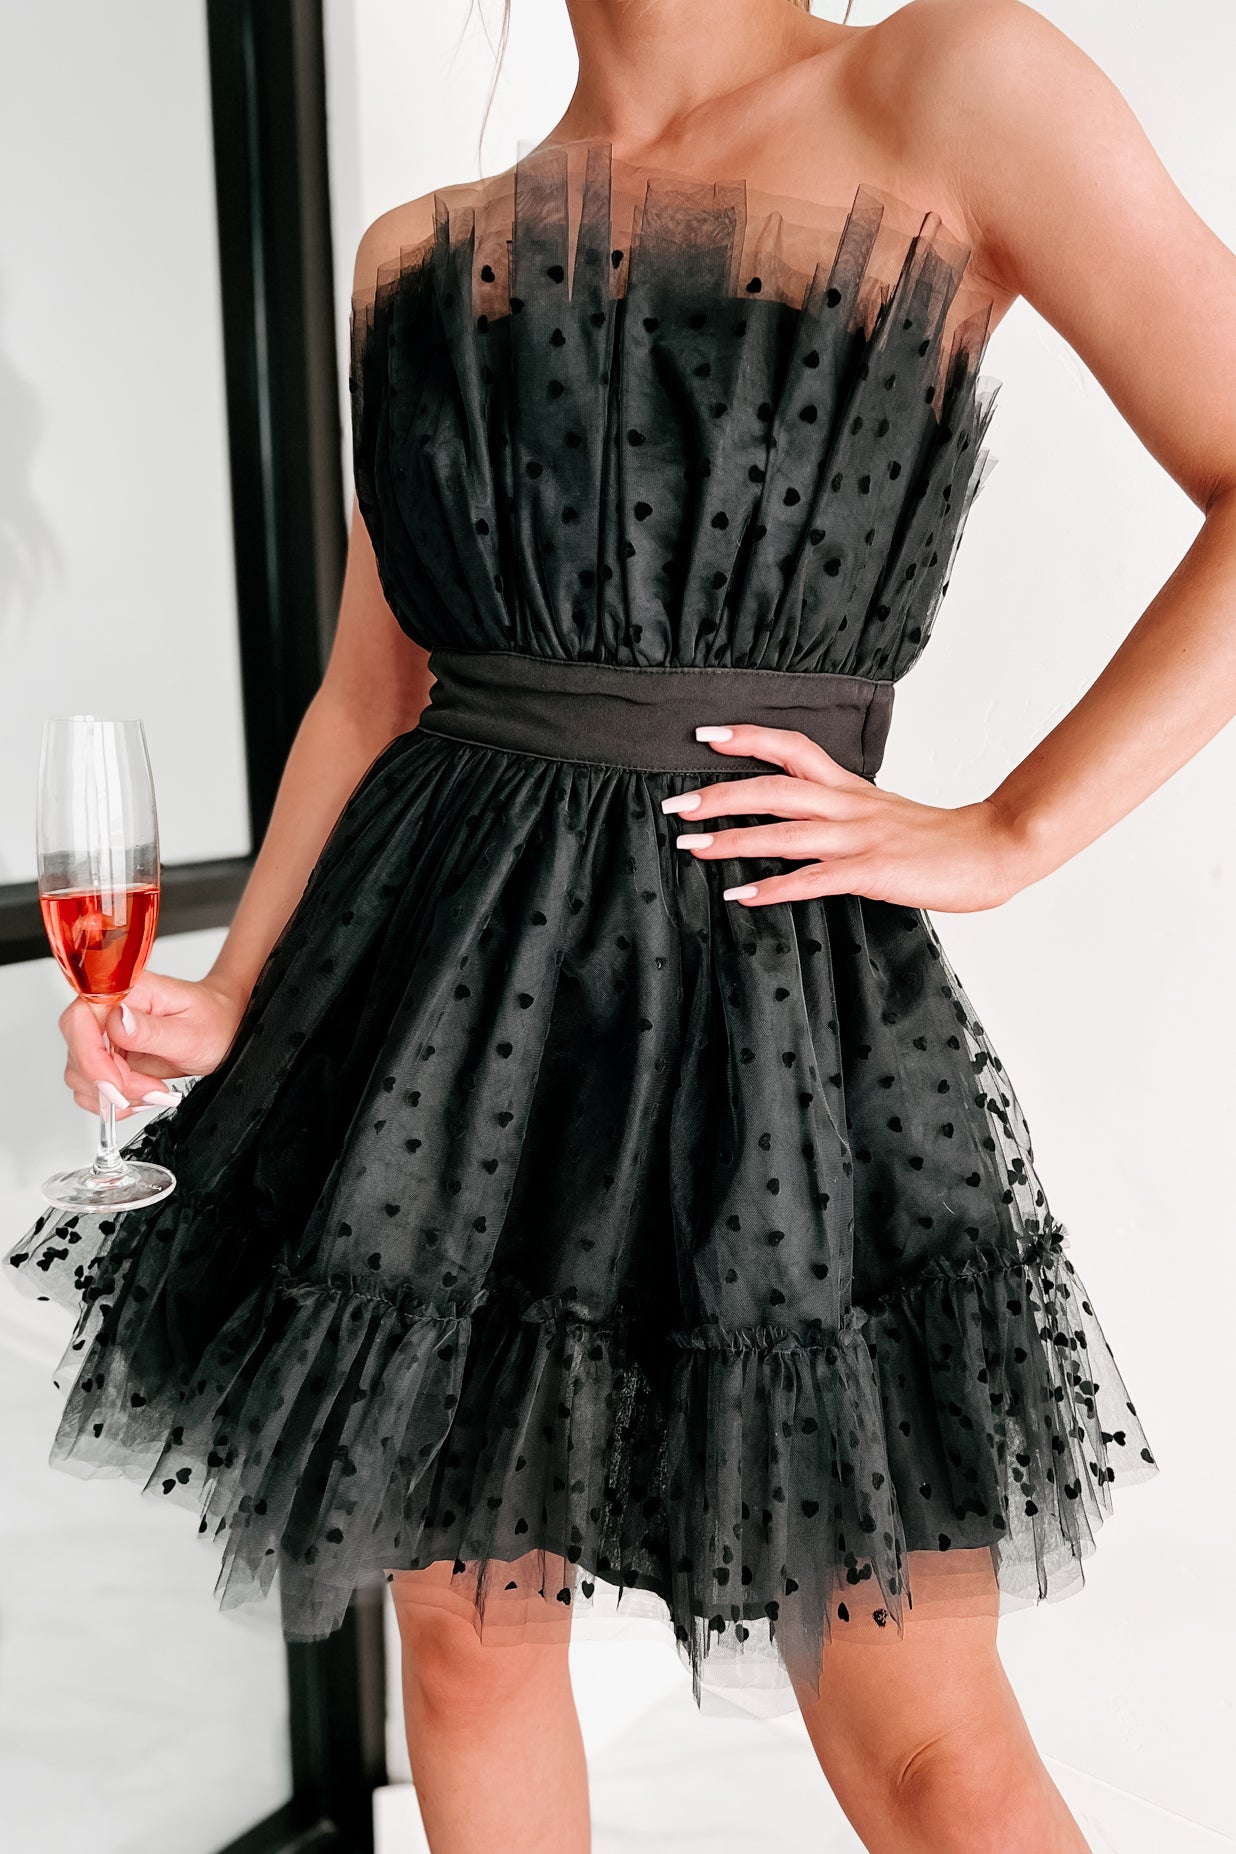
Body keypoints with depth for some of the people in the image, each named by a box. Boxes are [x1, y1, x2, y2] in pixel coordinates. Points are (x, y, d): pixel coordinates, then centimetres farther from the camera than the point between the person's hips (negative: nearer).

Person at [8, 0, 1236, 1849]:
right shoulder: (418, 254, 13)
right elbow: (371, 693, 15)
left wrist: (1004, 836, -10)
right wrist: (235, 1004, 8)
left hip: (779, 992, -4)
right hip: (446, 998, 5)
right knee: (472, 1636, 18)